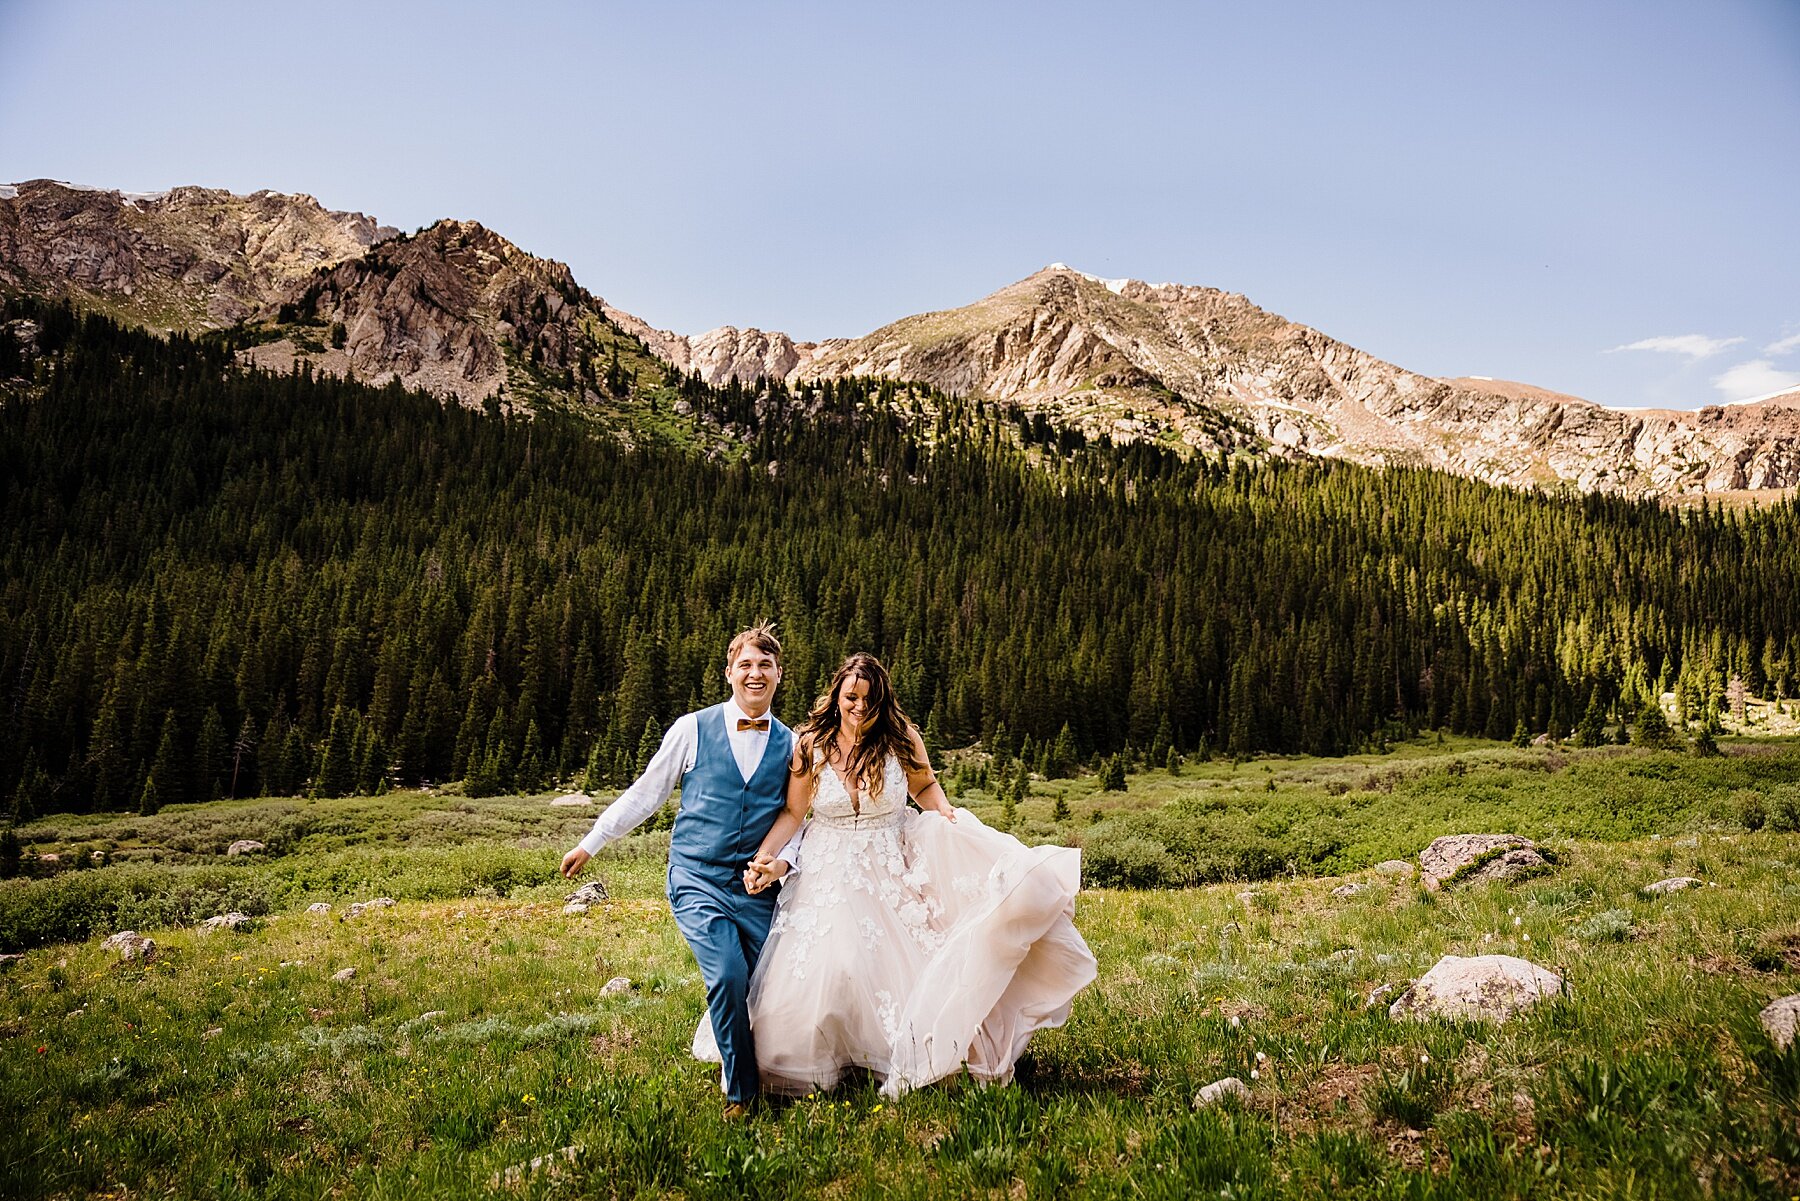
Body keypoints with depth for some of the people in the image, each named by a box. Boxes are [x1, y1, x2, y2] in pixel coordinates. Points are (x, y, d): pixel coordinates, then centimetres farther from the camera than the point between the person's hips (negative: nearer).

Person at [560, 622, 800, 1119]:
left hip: (757, 887, 3)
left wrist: (783, 861, -7)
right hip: (698, 880, -2)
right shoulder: (693, 729, 0)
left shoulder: (791, 744, 6)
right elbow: (645, 794, 8)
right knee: (728, 976, -21)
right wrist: (591, 843, 9)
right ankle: (739, 1092, 1)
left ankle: (725, 1050, 34)